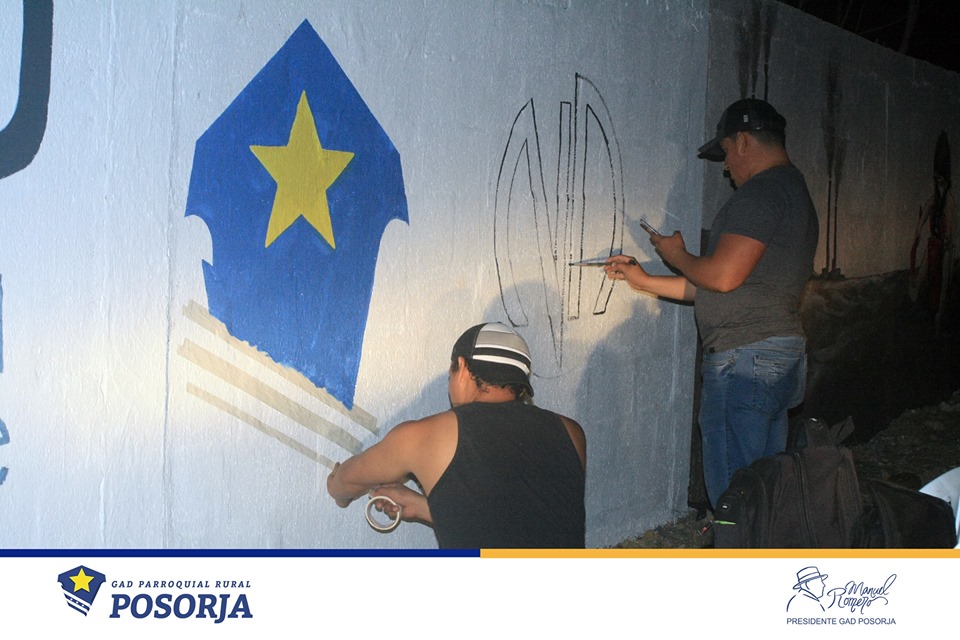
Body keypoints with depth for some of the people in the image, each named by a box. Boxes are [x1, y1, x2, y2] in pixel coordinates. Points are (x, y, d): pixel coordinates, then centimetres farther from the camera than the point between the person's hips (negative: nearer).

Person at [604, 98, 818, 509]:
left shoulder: (760, 192, -12)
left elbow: (723, 277, -20)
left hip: (745, 359, -11)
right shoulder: (795, 190, 21)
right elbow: (736, 285, 22)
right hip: (783, 355, 11)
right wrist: (646, 281, 22)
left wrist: (676, 255, 1)